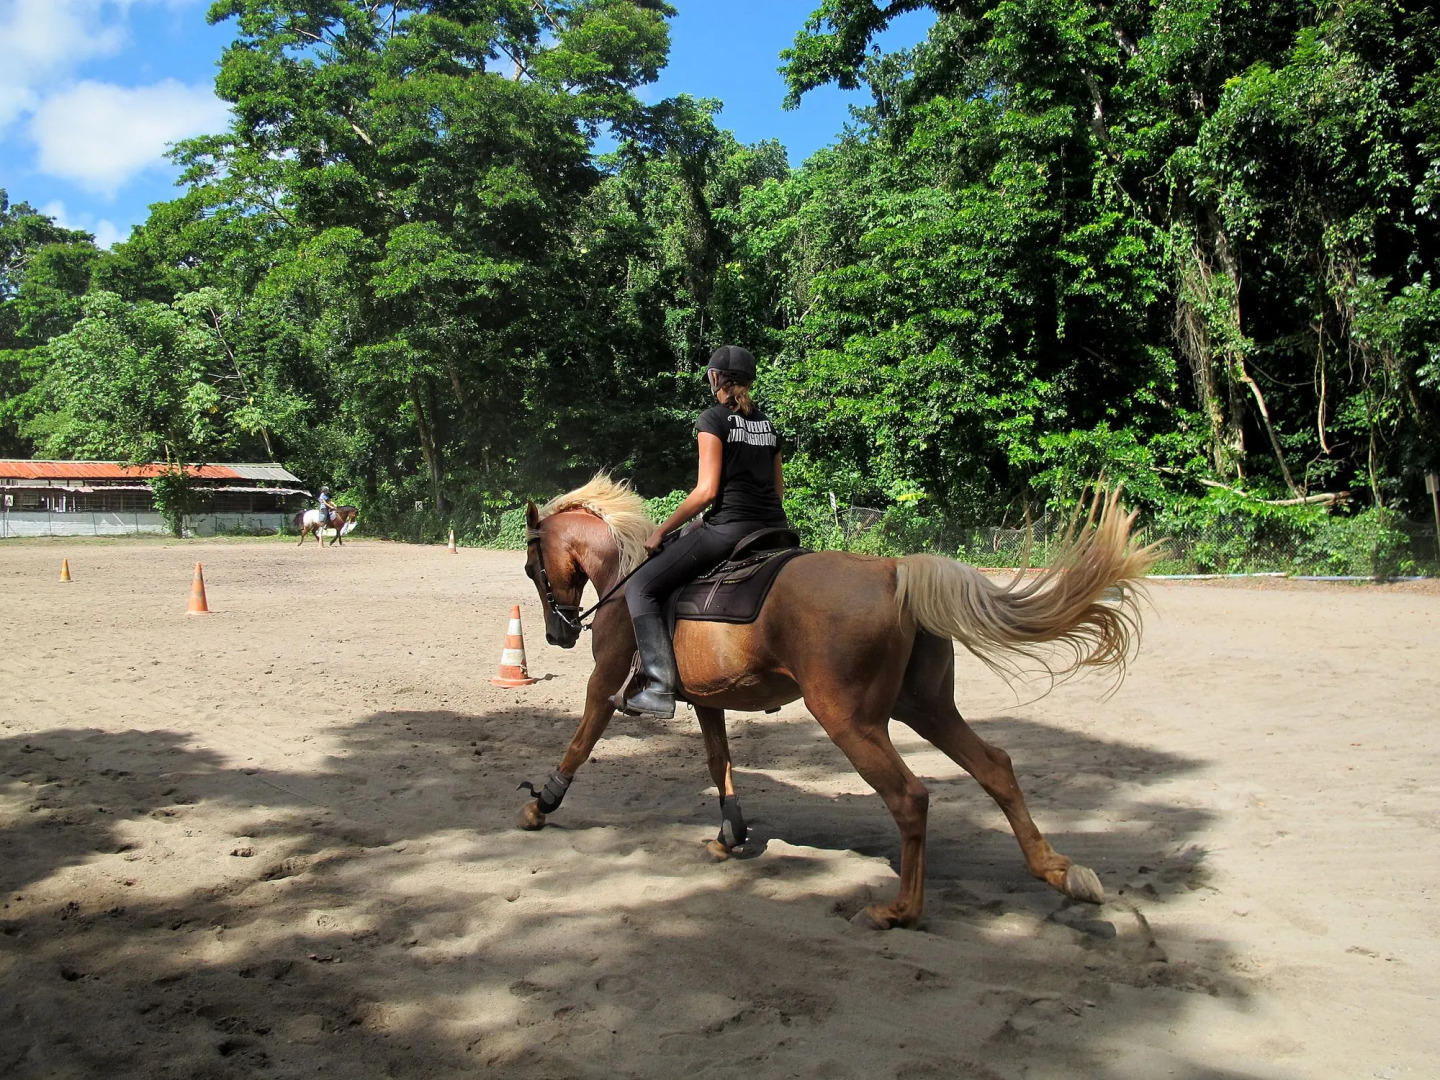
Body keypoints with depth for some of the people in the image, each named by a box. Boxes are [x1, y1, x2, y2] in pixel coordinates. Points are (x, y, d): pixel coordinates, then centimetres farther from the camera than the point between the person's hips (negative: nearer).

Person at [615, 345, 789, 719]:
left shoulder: (713, 419, -3)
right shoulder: (766, 422, 18)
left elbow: (707, 491, -11)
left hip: (730, 527, -8)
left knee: (640, 588, -1)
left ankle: (660, 688, -12)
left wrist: (662, 531, -4)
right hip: (775, 527, 8)